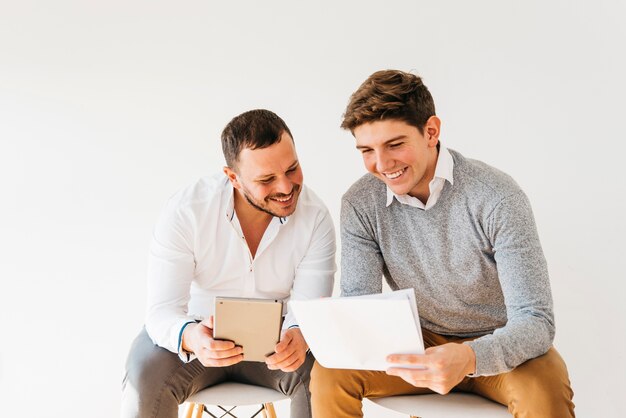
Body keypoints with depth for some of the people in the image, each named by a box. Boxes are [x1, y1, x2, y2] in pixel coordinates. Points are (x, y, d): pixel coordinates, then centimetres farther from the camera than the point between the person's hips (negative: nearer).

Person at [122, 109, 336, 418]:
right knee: (145, 378, -30)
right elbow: (162, 309, -23)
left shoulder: (315, 218, -15)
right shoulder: (186, 211, -20)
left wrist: (298, 335, -41)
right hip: (199, 334, -1)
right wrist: (190, 336, -48)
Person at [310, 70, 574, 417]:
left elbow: (535, 321, -26)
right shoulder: (360, 203, -10)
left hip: (499, 345, -2)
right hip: (419, 339, 3)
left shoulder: (497, 198, -22)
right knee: (329, 373, -21)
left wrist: (469, 358, -46)